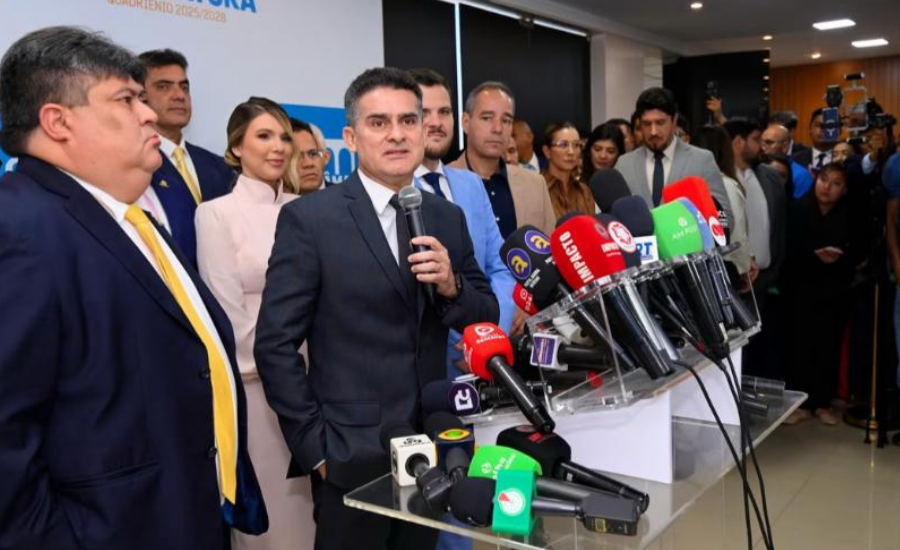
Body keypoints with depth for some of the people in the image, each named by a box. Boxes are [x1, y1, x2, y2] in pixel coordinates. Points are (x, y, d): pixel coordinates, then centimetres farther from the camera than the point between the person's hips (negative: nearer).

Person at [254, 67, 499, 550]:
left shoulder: (449, 218, 6)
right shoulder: (308, 219, -9)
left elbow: (487, 321, 8)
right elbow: (275, 345, -10)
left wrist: (451, 286, -12)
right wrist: (316, 448, -11)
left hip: (432, 450, 5)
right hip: (351, 456, -4)